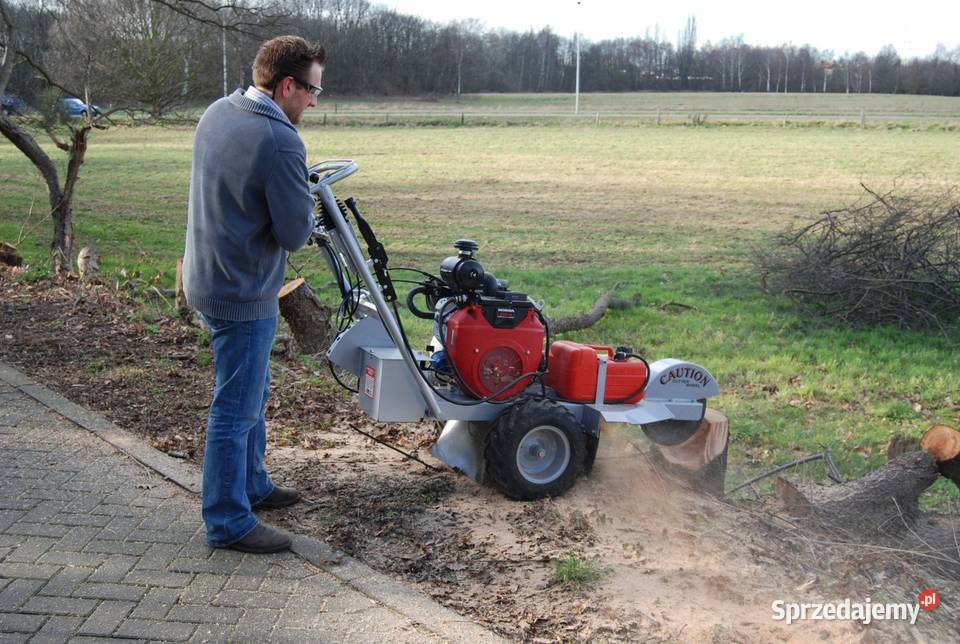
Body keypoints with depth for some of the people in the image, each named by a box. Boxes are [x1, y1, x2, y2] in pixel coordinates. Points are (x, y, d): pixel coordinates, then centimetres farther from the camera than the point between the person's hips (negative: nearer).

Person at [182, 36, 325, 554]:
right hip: (243, 294, -10)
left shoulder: (215, 113, 4)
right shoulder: (280, 143, -24)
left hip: (208, 277, 10)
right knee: (237, 410, 1)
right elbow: (296, 234, -19)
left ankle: (252, 486, 38)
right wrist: (303, 205, 2)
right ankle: (228, 522, 13)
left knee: (252, 394, 23)